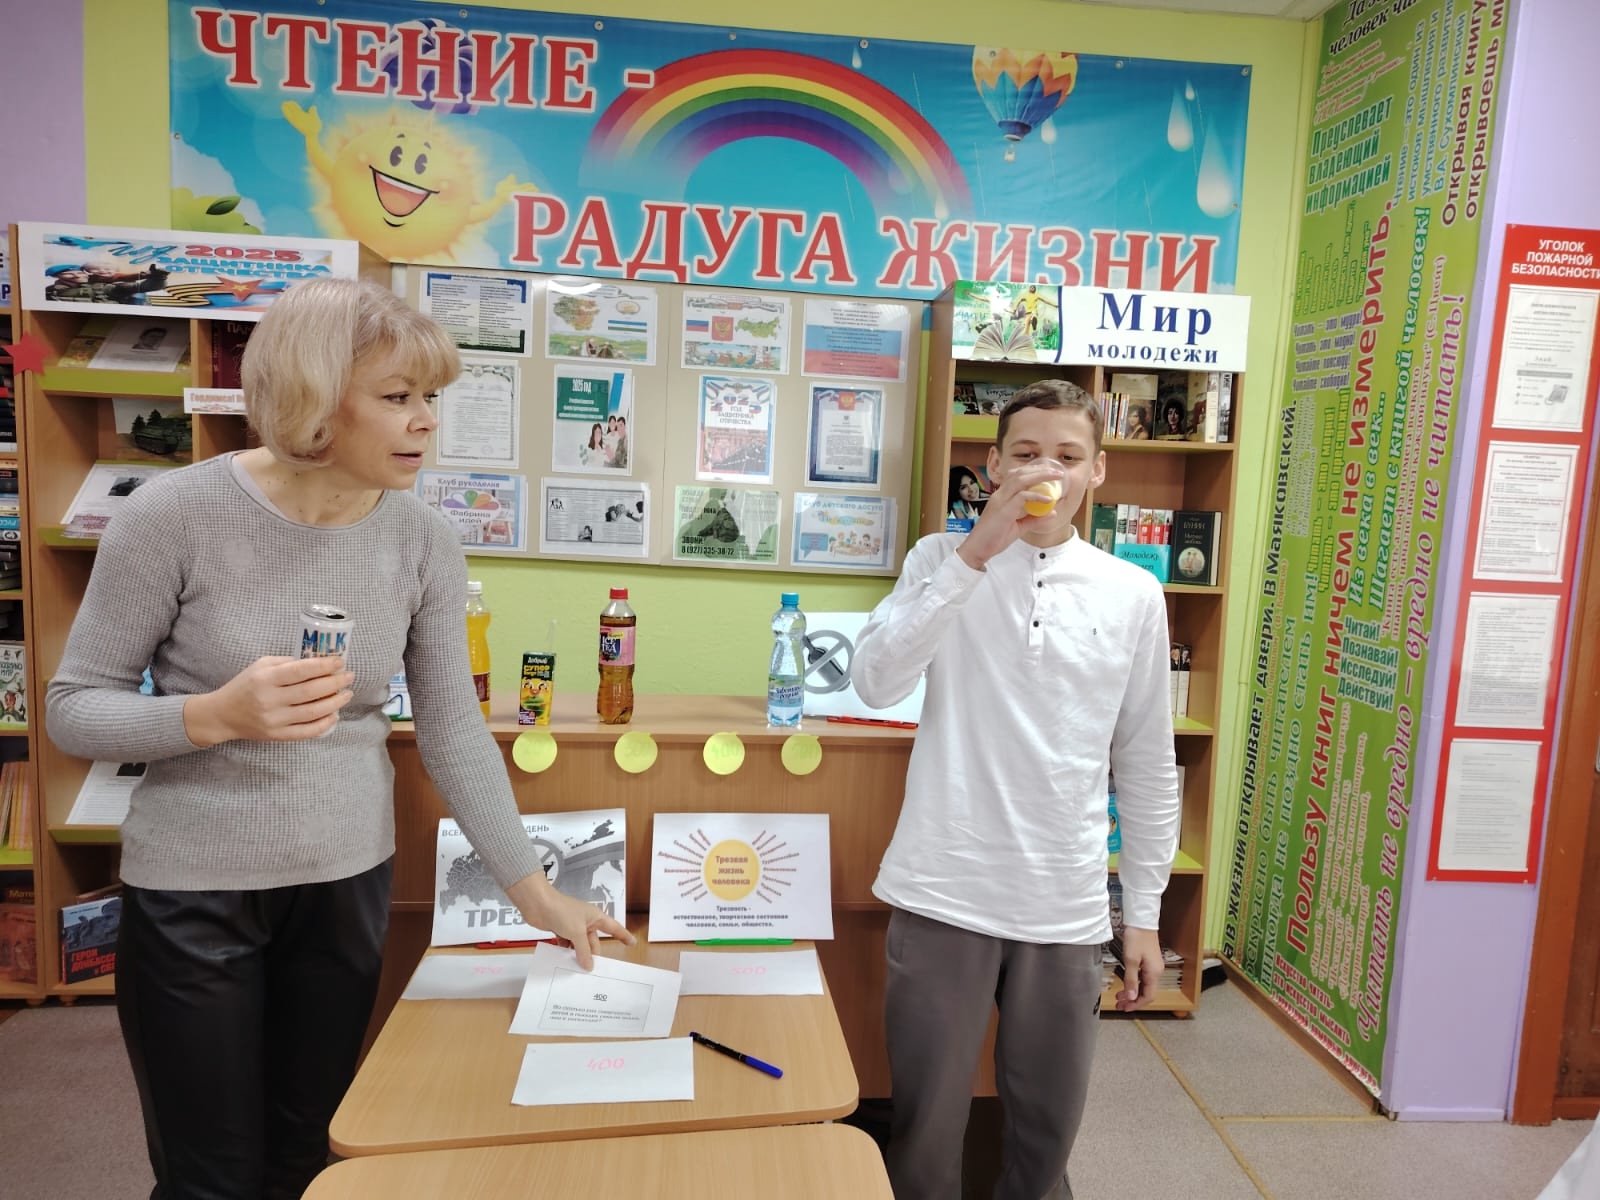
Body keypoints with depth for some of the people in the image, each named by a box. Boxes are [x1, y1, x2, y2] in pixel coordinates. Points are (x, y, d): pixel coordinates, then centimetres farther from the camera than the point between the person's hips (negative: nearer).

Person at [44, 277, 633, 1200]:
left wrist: (536, 891, -5)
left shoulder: (427, 541, -8)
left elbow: (455, 731, -4)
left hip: (349, 883, 3)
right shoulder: (176, 514, -17)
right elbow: (73, 709, -9)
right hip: (194, 890, -3)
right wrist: (218, 715, -29)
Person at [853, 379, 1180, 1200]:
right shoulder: (942, 560, -1)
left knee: (1048, 1126, 17)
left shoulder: (1134, 594, 3)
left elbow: (1146, 766, 8)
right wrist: (975, 553, -21)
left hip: (1066, 907, 2)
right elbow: (875, 683, -18)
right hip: (944, 894, -1)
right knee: (926, 1125, 12)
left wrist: (1144, 912, 9)